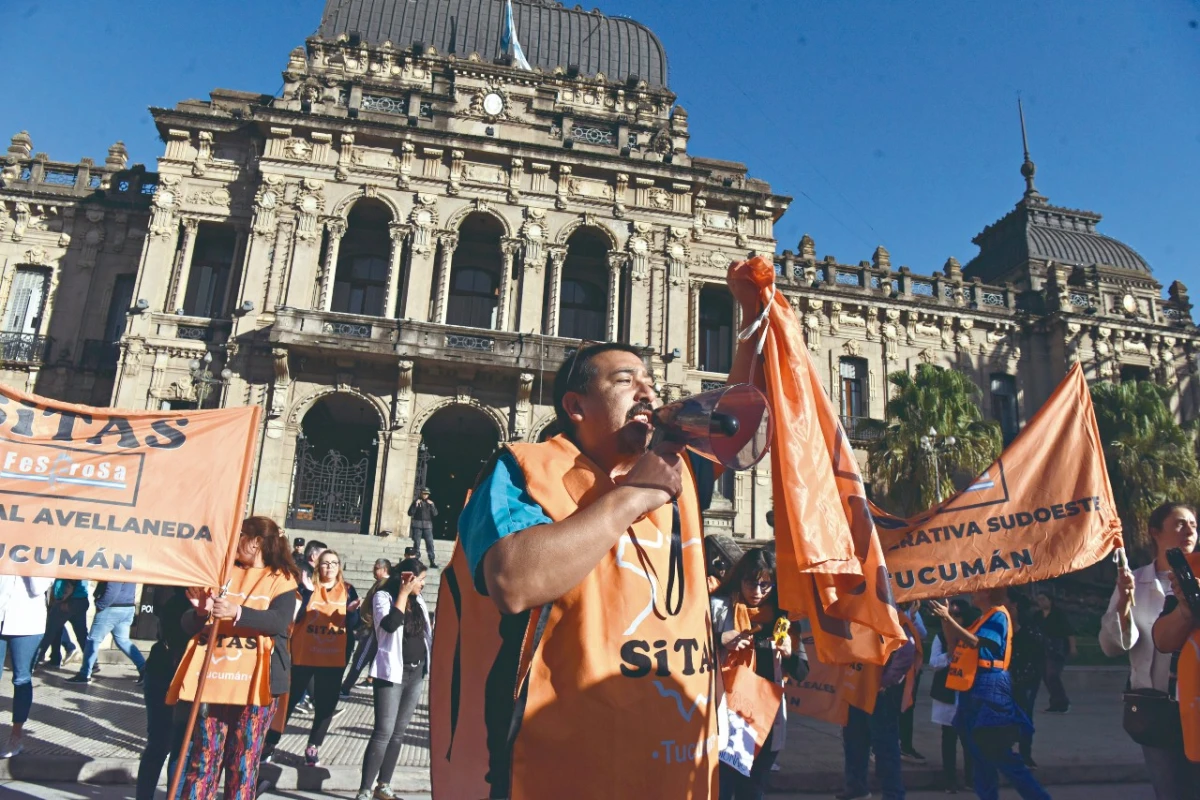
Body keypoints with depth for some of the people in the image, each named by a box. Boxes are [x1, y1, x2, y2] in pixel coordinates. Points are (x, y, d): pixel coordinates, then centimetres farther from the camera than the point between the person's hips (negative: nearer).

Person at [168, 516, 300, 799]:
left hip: (253, 684, -3)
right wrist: (199, 610, -12)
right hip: (213, 679, 3)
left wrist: (237, 613, -28)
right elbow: (189, 626, 10)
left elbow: (279, 621, -15)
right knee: (203, 759, 5)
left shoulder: (280, 578, 2)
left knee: (243, 762, 5)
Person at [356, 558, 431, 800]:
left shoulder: (418, 600, 10)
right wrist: (403, 592, -19)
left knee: (398, 733, 11)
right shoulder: (383, 596, -8)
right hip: (392, 673, -6)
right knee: (383, 732, -9)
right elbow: (390, 625, -26)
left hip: (416, 673, 6)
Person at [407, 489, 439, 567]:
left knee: (430, 544, -5)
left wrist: (432, 505, -10)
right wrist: (416, 505, -12)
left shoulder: (430, 502, 10)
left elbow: (435, 514, 2)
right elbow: (410, 513, -1)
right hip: (417, 525, -1)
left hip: (428, 526, 1)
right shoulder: (416, 501, 5)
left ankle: (432, 561, -5)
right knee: (416, 544, 1)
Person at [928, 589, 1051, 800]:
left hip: (988, 690, -9)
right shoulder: (983, 618, 19)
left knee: (999, 754, -8)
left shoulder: (998, 616, -9)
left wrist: (948, 617, -25)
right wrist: (944, 619, 8)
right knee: (982, 755, 11)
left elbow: (976, 643, -22)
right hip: (972, 692, 10)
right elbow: (955, 647, 16)